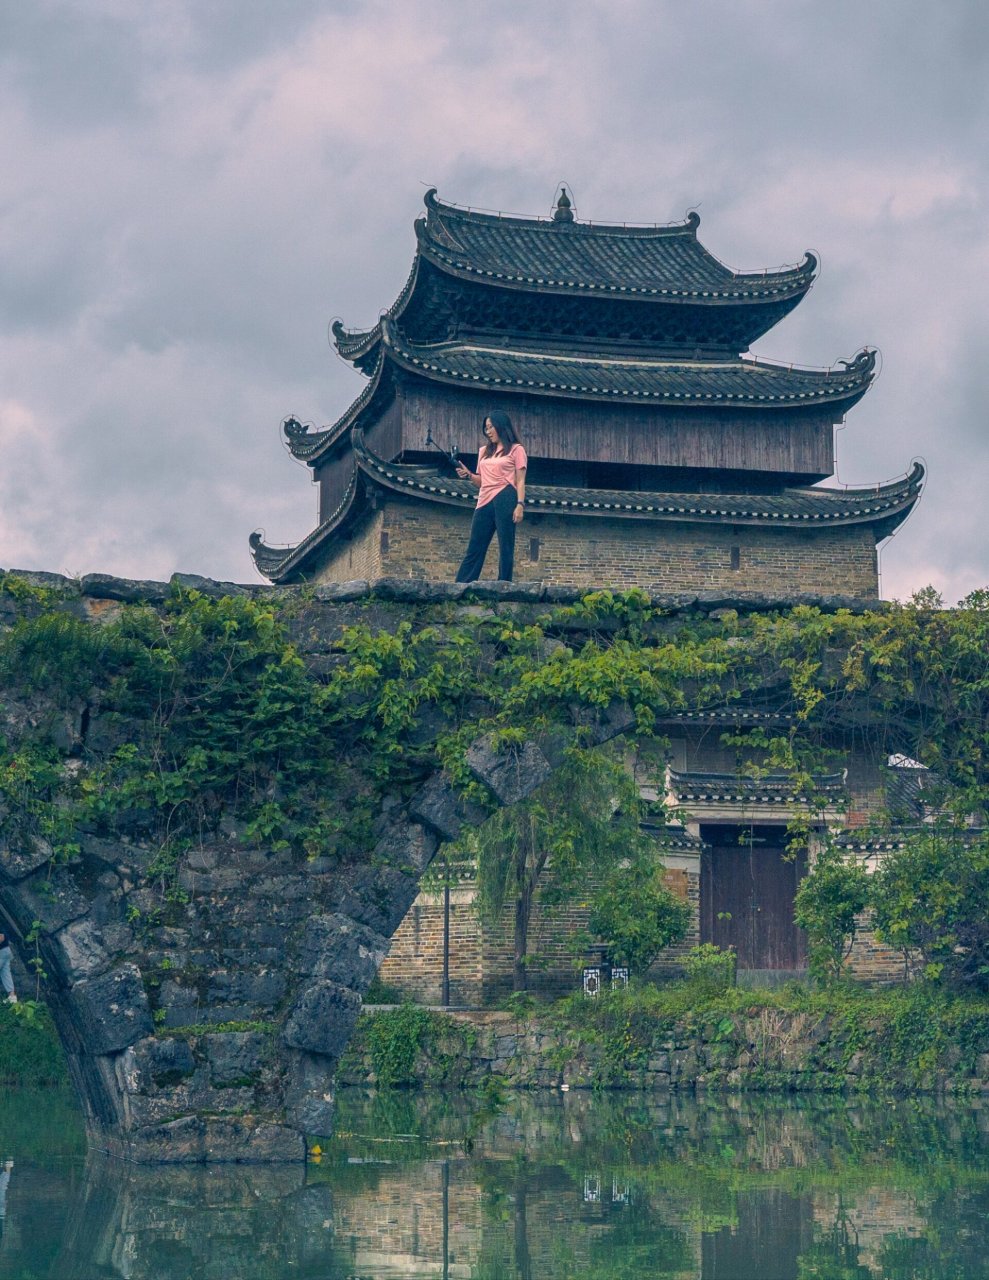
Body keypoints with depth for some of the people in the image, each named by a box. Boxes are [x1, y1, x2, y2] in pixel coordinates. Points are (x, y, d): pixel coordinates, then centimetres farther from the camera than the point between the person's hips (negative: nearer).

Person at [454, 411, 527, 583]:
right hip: (484, 501, 5)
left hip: (505, 499, -5)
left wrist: (520, 505, -12)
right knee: (474, 549, 2)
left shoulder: (516, 449, 6)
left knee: (505, 548, -5)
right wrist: (469, 476, 2)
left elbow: (520, 481, 0)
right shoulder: (484, 451, 22)